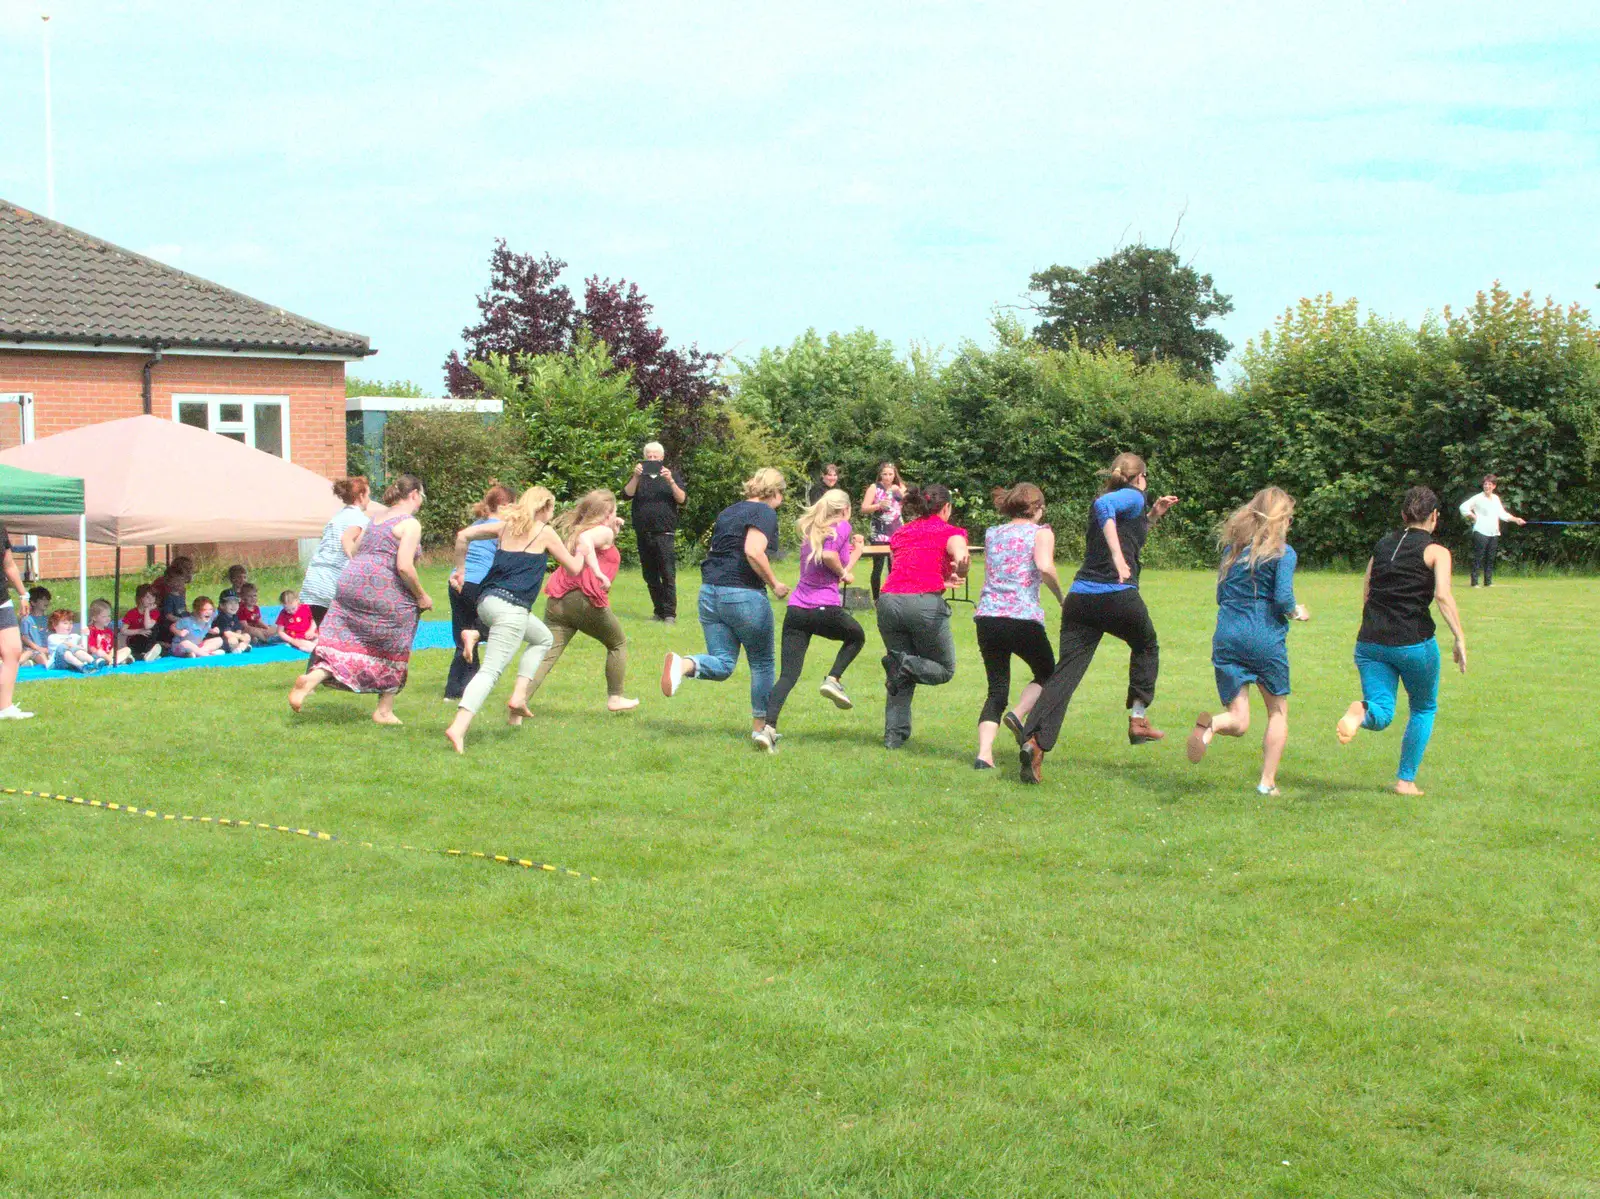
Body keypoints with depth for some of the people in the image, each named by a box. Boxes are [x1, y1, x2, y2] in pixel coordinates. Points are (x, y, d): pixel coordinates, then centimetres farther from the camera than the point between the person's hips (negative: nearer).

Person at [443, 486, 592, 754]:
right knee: (491, 670, -13)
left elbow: (463, 535, 8)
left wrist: (460, 569, 17)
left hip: (487, 600, 8)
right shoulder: (544, 532, 3)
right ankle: (458, 728, -28)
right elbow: (574, 568, 8)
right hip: (511, 606, -8)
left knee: (543, 639, 28)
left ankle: (519, 698, 17)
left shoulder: (506, 525, 16)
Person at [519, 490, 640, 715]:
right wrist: (598, 572, -26)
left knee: (548, 652, -4)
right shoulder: (603, 531, 2)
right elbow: (585, 540, -20)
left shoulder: (577, 529, 27)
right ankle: (615, 698, 22)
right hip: (585, 598, -6)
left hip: (556, 600, 6)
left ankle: (520, 695, -25)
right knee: (618, 643, 18)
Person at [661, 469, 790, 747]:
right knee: (762, 662, 11)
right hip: (744, 595, -6)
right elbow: (753, 551, -21)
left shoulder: (727, 512, 18)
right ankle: (760, 727, 15)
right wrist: (775, 584, -11)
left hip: (710, 591, 6)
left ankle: (685, 664, -24)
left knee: (722, 663, 7)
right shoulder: (765, 513, -6)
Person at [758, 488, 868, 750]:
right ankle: (833, 679, 5)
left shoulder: (811, 531, 23)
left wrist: (856, 551, 37)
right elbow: (828, 554, -18)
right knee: (857, 636, 26)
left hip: (796, 609, 6)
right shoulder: (841, 527, 2)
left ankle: (769, 726, -17)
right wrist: (844, 574, -2)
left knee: (788, 674, 1)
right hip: (825, 608, -5)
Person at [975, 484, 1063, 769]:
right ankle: (1019, 714, -6)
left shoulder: (992, 534, 18)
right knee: (1047, 675, 20)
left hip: (986, 617, 4)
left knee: (997, 689, 9)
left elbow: (988, 574, 17)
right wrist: (1062, 598, -4)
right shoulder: (1040, 532, 3)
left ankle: (984, 753, -9)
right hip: (1023, 617, -4)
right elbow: (1045, 567, -15)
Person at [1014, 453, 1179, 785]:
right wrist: (1118, 557, -29)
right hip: (1118, 597, -6)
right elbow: (1104, 506, -22)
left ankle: (1034, 742, -22)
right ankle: (1138, 719, 24)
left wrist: (1152, 516, 34)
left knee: (1065, 672, -4)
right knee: (1145, 646, 26)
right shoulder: (1133, 497, 1)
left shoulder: (1112, 499, 23)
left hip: (1080, 596, 6)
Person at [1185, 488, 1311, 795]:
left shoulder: (1232, 547, 12)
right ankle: (1267, 782, 12)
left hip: (1227, 636, 4)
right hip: (1265, 638, -4)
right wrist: (1297, 613, 5)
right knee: (1278, 711, 17)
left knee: (1238, 722, 5)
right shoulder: (1283, 552, -4)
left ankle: (1209, 726, -29)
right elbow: (1283, 597, -14)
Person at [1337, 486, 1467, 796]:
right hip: (1414, 643, -3)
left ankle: (1361, 711, -35)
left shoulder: (1382, 546, 14)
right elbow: (1443, 596, -15)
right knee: (1424, 709, 20)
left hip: (1370, 642, 3)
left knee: (1381, 716, 2)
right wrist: (1460, 639, -12)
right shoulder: (1436, 551, 0)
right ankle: (1406, 781, 19)